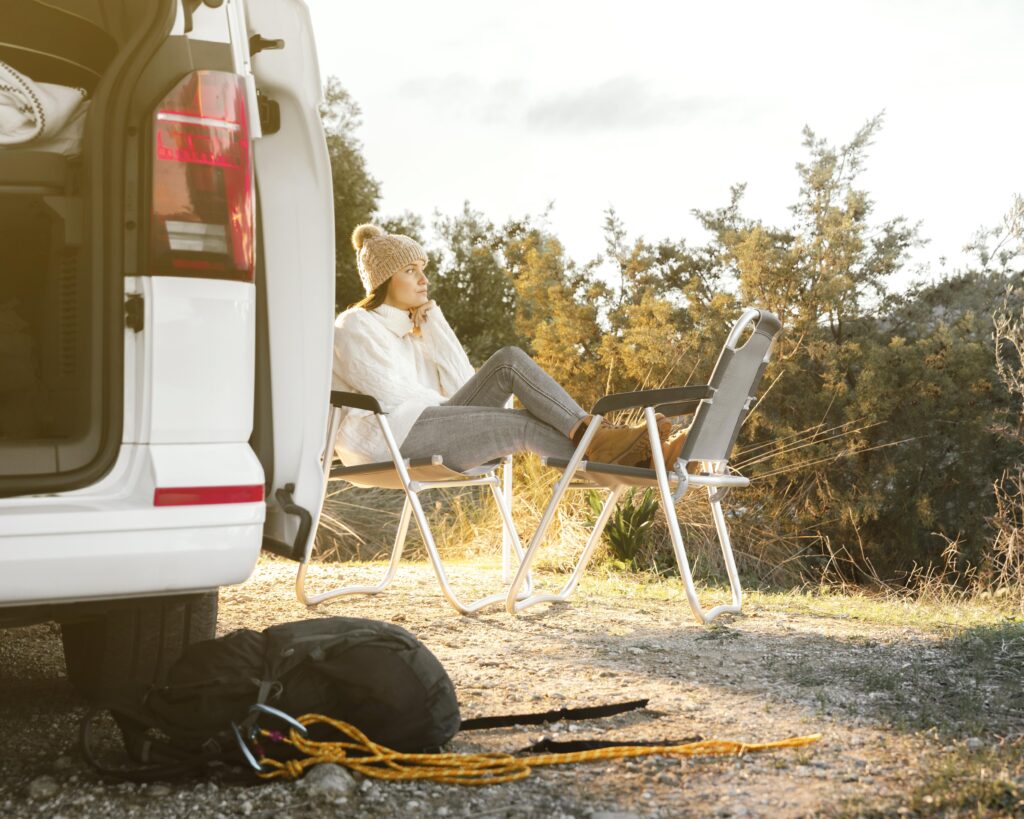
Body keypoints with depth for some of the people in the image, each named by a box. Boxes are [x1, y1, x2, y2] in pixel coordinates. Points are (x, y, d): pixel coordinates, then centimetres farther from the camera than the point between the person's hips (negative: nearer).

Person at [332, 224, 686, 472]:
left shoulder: (410, 325, 22)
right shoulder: (355, 326, -1)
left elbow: (460, 384, 8)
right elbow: (388, 396, -13)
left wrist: (432, 321, 5)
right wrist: (446, 406, -5)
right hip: (385, 438, -7)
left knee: (509, 360, -14)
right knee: (525, 425, -25)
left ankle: (590, 433, -28)